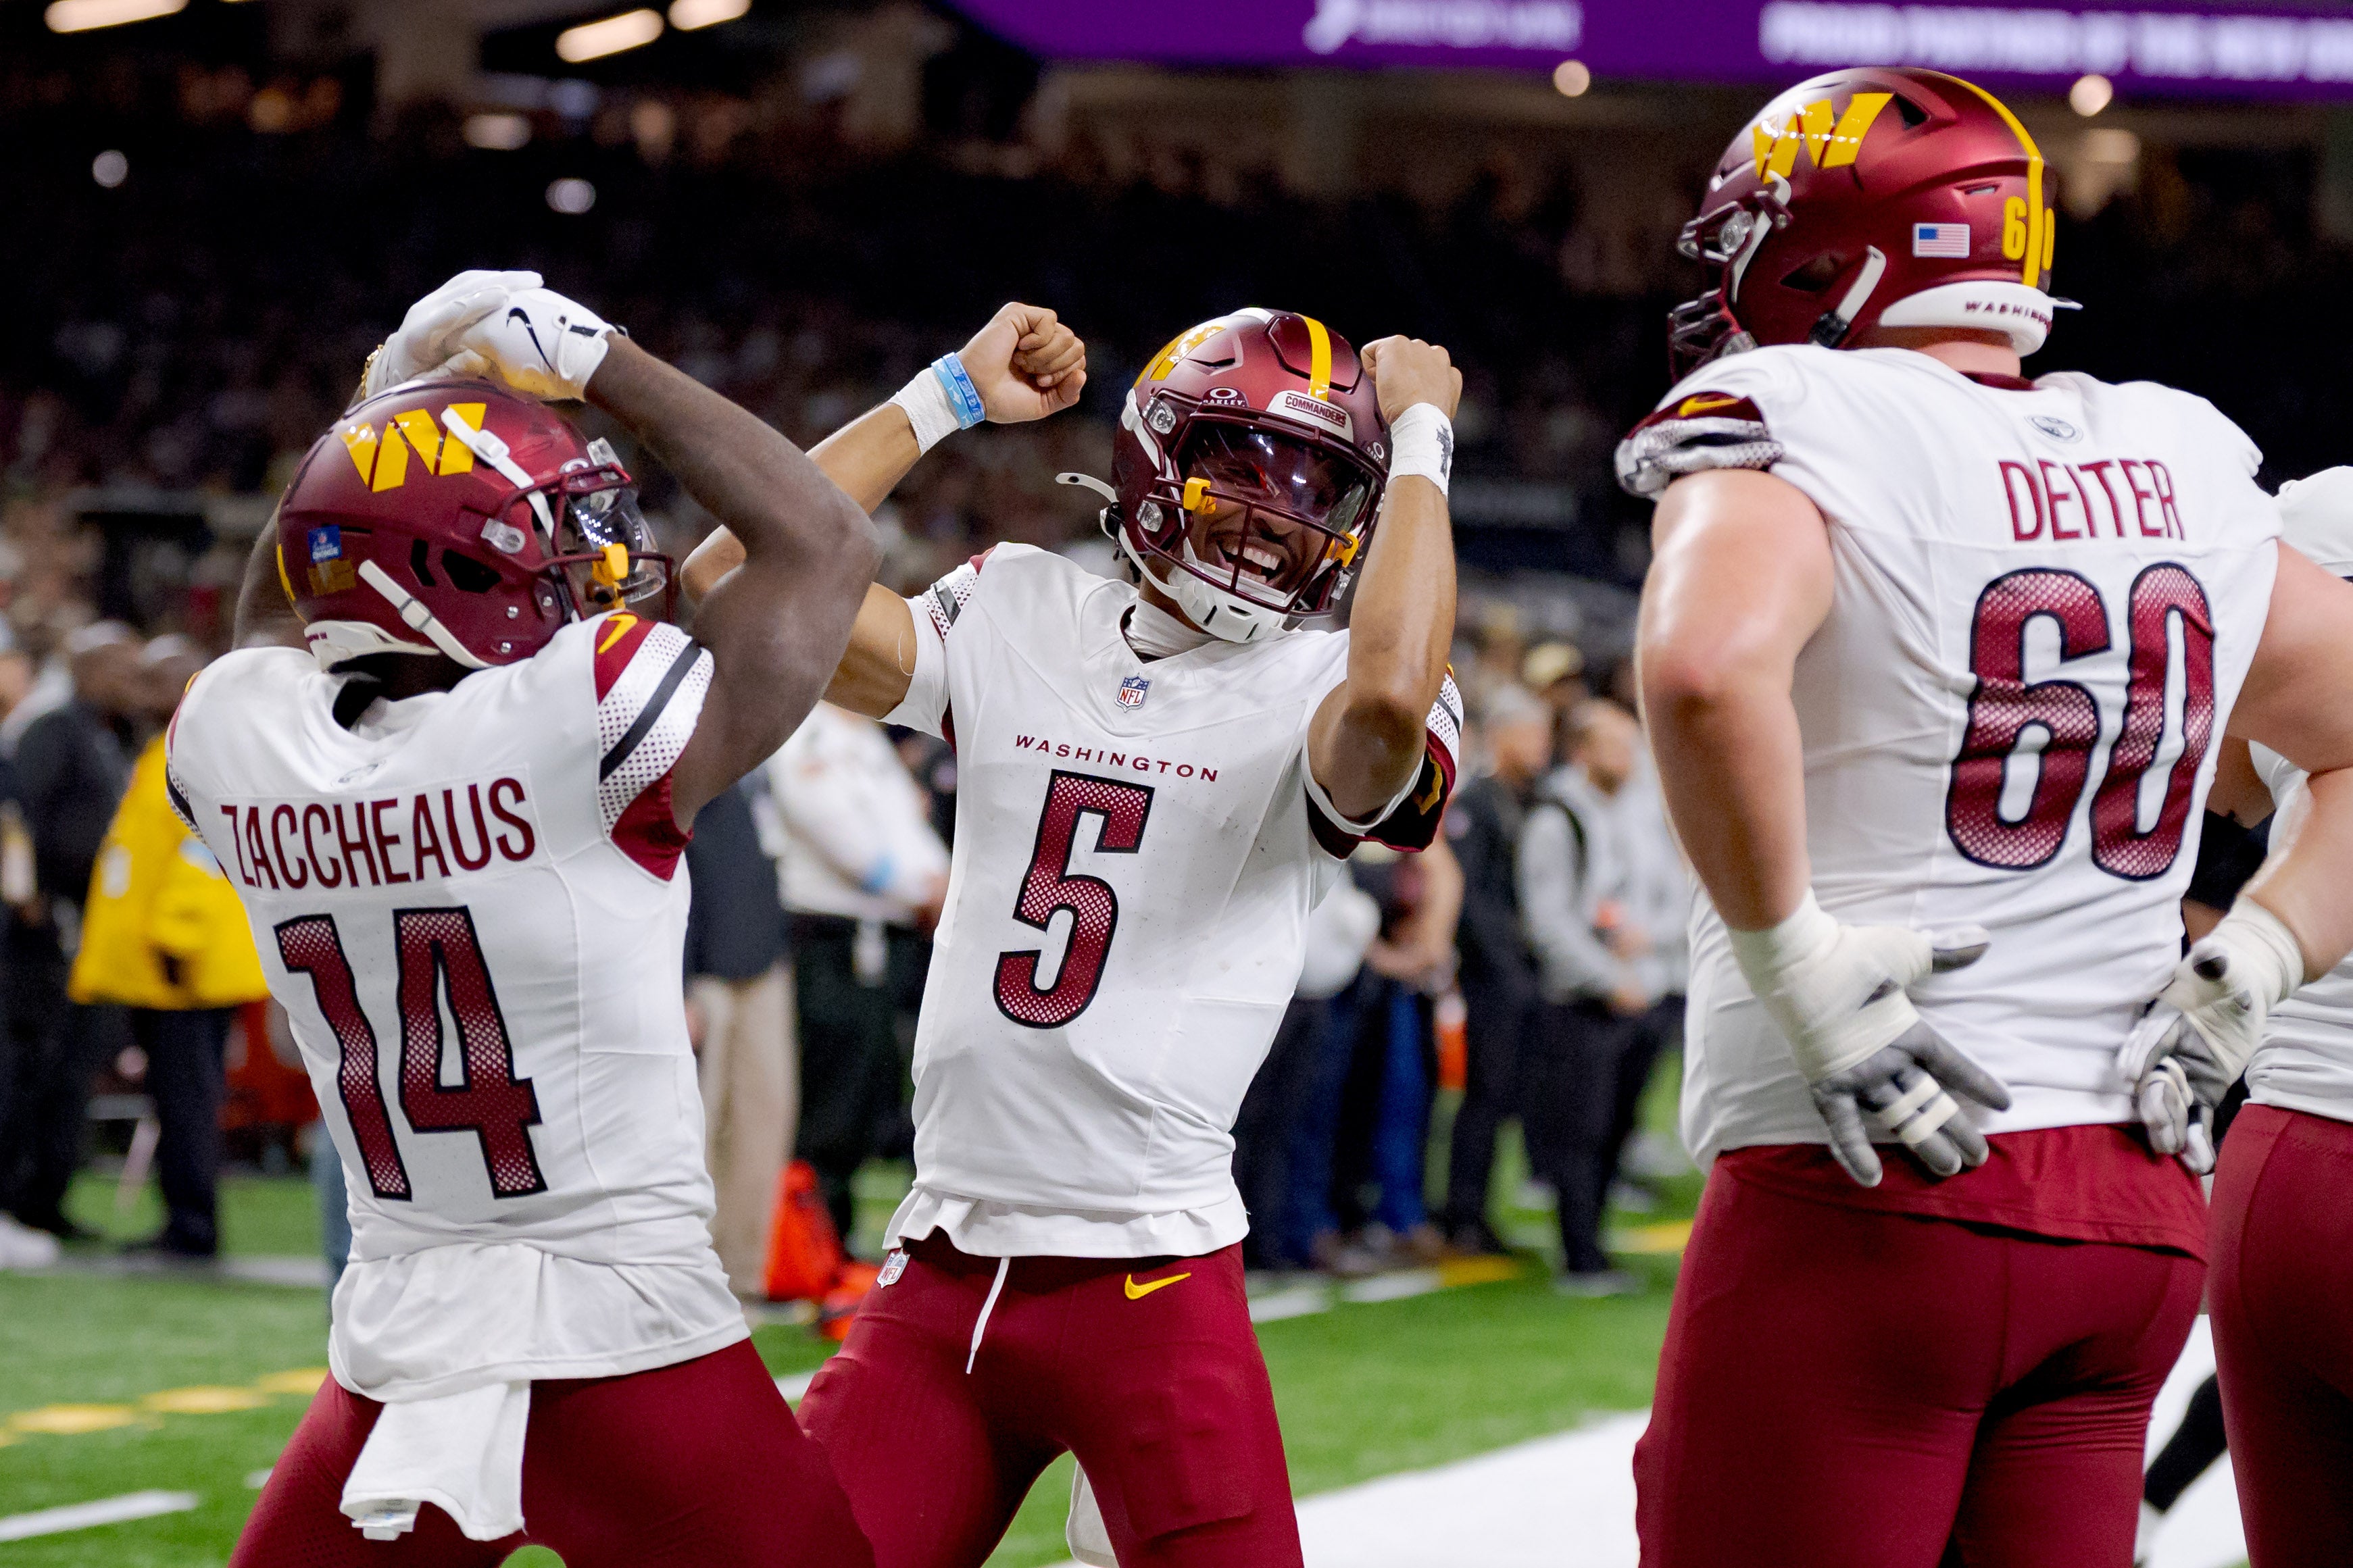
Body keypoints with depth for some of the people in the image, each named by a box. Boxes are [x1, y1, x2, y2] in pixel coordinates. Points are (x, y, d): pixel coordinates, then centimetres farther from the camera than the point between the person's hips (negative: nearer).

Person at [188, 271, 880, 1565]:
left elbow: (278, 621, 25)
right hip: (628, 1345, -5)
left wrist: (397, 395, 20)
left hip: (395, 1350, 5)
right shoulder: (578, 728, -17)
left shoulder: (238, 741, -2)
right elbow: (824, 544, -4)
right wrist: (589, 358, 0)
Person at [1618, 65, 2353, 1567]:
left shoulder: (1810, 430, -8)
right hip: (2135, 1216, 6)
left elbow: (1705, 666, -29)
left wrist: (1794, 956, -19)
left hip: (1866, 1192, -6)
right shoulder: (2178, 473, 12)